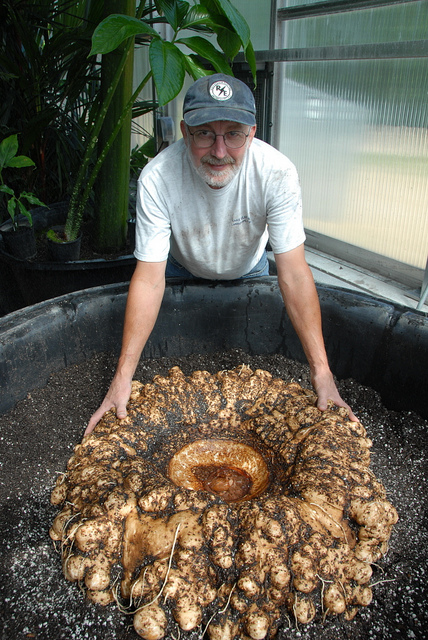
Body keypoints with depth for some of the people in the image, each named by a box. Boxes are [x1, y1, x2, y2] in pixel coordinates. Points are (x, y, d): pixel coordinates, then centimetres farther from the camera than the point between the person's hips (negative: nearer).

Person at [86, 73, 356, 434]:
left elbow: (294, 273, -36)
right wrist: (123, 376, -39)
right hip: (183, 271, 0)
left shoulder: (277, 173, -35)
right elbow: (149, 279, -35)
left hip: (247, 271, 1)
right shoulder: (157, 178, -36)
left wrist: (321, 371, -41)